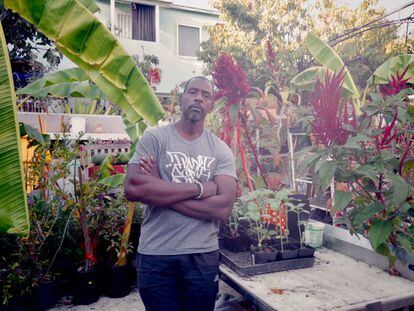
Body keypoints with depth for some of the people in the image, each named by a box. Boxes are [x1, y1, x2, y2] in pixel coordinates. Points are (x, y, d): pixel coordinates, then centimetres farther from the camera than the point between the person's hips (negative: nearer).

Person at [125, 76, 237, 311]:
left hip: (203, 256, 2)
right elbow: (133, 189, -19)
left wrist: (159, 192, -15)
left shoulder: (221, 150, 0)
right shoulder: (154, 138, -4)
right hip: (155, 255, -1)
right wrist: (199, 188, -18)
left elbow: (223, 208, -13)